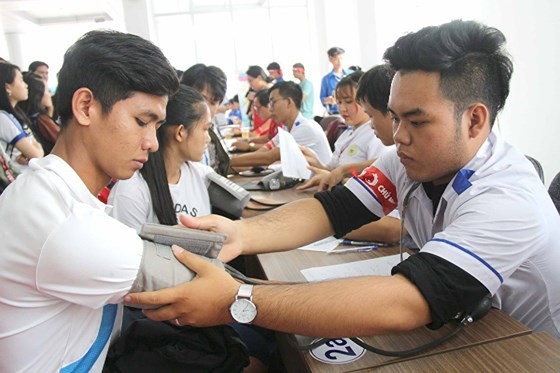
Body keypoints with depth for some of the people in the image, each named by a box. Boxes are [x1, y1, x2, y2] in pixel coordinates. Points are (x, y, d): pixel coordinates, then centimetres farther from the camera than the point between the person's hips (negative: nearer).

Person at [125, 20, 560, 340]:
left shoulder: (508, 201, -29)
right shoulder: (415, 160, -10)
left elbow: (403, 303, -40)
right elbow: (333, 210, -16)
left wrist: (236, 302, -44)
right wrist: (241, 233, -34)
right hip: (449, 336, 5)